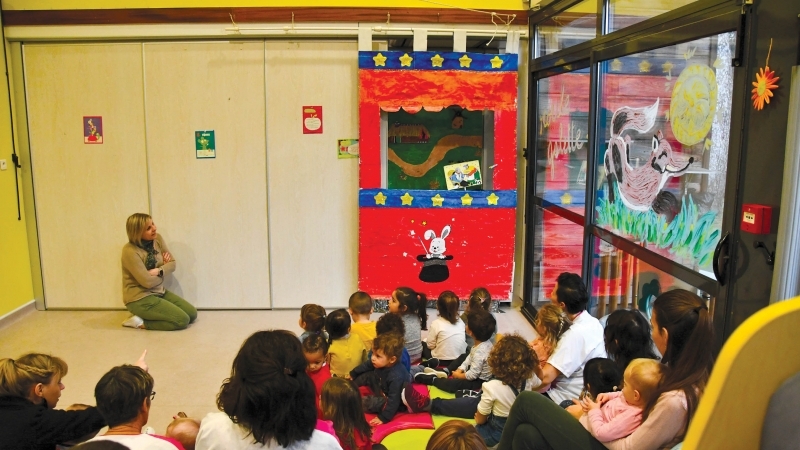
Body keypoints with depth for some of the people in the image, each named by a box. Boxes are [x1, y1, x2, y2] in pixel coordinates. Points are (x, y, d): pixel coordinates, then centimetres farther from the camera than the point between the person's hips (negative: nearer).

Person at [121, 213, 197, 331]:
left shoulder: (157, 239, -2)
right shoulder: (130, 251, -23)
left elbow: (172, 263, 3)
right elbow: (148, 282, -22)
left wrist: (159, 270, -18)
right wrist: (164, 268, -4)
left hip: (159, 292, 8)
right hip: (140, 298, -8)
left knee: (192, 314, 4)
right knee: (182, 320, -16)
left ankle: (150, 315, 11)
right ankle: (140, 322, -3)